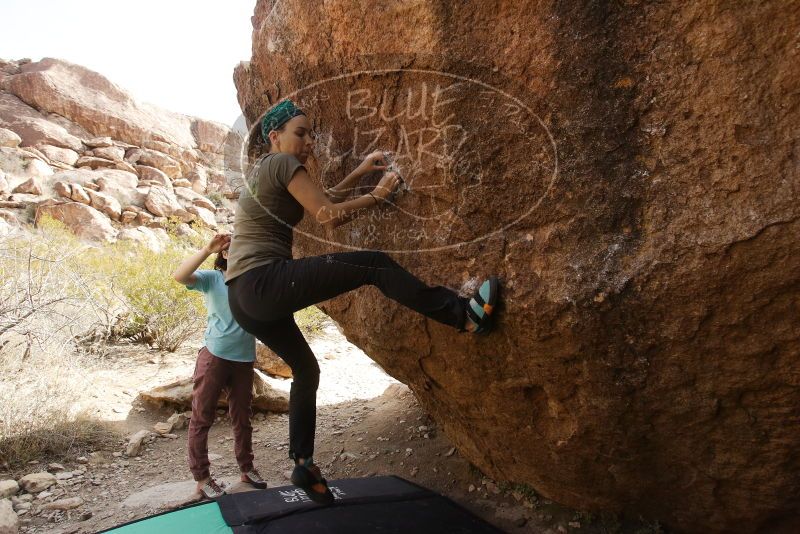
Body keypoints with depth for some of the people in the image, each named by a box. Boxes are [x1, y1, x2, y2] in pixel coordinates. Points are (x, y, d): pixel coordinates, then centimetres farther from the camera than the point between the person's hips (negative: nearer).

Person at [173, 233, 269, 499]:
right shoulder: (212, 278, -5)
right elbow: (179, 276, -21)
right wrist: (207, 249, -32)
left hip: (244, 360, 3)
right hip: (214, 356, -3)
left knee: (242, 418, 15)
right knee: (202, 417, 3)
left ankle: (246, 468, 29)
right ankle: (202, 477, 15)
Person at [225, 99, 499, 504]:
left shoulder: (265, 170, 24)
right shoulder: (282, 163, -4)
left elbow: (323, 198, 27)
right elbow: (329, 216, -12)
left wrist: (360, 172, 19)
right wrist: (377, 195, -2)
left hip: (245, 298, 11)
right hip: (265, 281, -11)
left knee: (306, 369, 21)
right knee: (373, 265, -15)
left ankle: (303, 465, 28)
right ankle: (465, 315, -15)